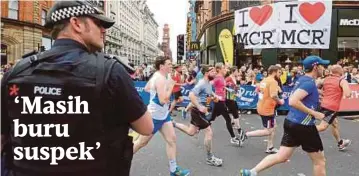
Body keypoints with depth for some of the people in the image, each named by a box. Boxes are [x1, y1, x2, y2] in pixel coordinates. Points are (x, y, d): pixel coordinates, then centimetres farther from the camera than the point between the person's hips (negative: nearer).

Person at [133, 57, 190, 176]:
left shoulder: (157, 76, 7)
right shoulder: (160, 79, -23)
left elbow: (146, 89, 20)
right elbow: (163, 100, -29)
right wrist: (171, 86, -21)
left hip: (163, 114, 9)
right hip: (154, 116, -9)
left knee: (171, 139, 6)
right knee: (141, 143, 6)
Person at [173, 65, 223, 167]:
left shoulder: (208, 83, 9)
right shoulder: (202, 83, -21)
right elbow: (191, 95, -31)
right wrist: (199, 107, -32)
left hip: (199, 110, 10)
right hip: (197, 110, -10)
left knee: (191, 132, 18)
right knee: (209, 132, -6)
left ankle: (172, 124, 28)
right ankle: (210, 158, 6)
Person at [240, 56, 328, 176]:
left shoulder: (302, 79, 12)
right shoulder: (309, 83, -16)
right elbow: (293, 101, -29)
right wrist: (314, 113, -21)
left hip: (291, 123, 9)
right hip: (303, 126, -9)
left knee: (281, 157, 10)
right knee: (320, 161, 11)